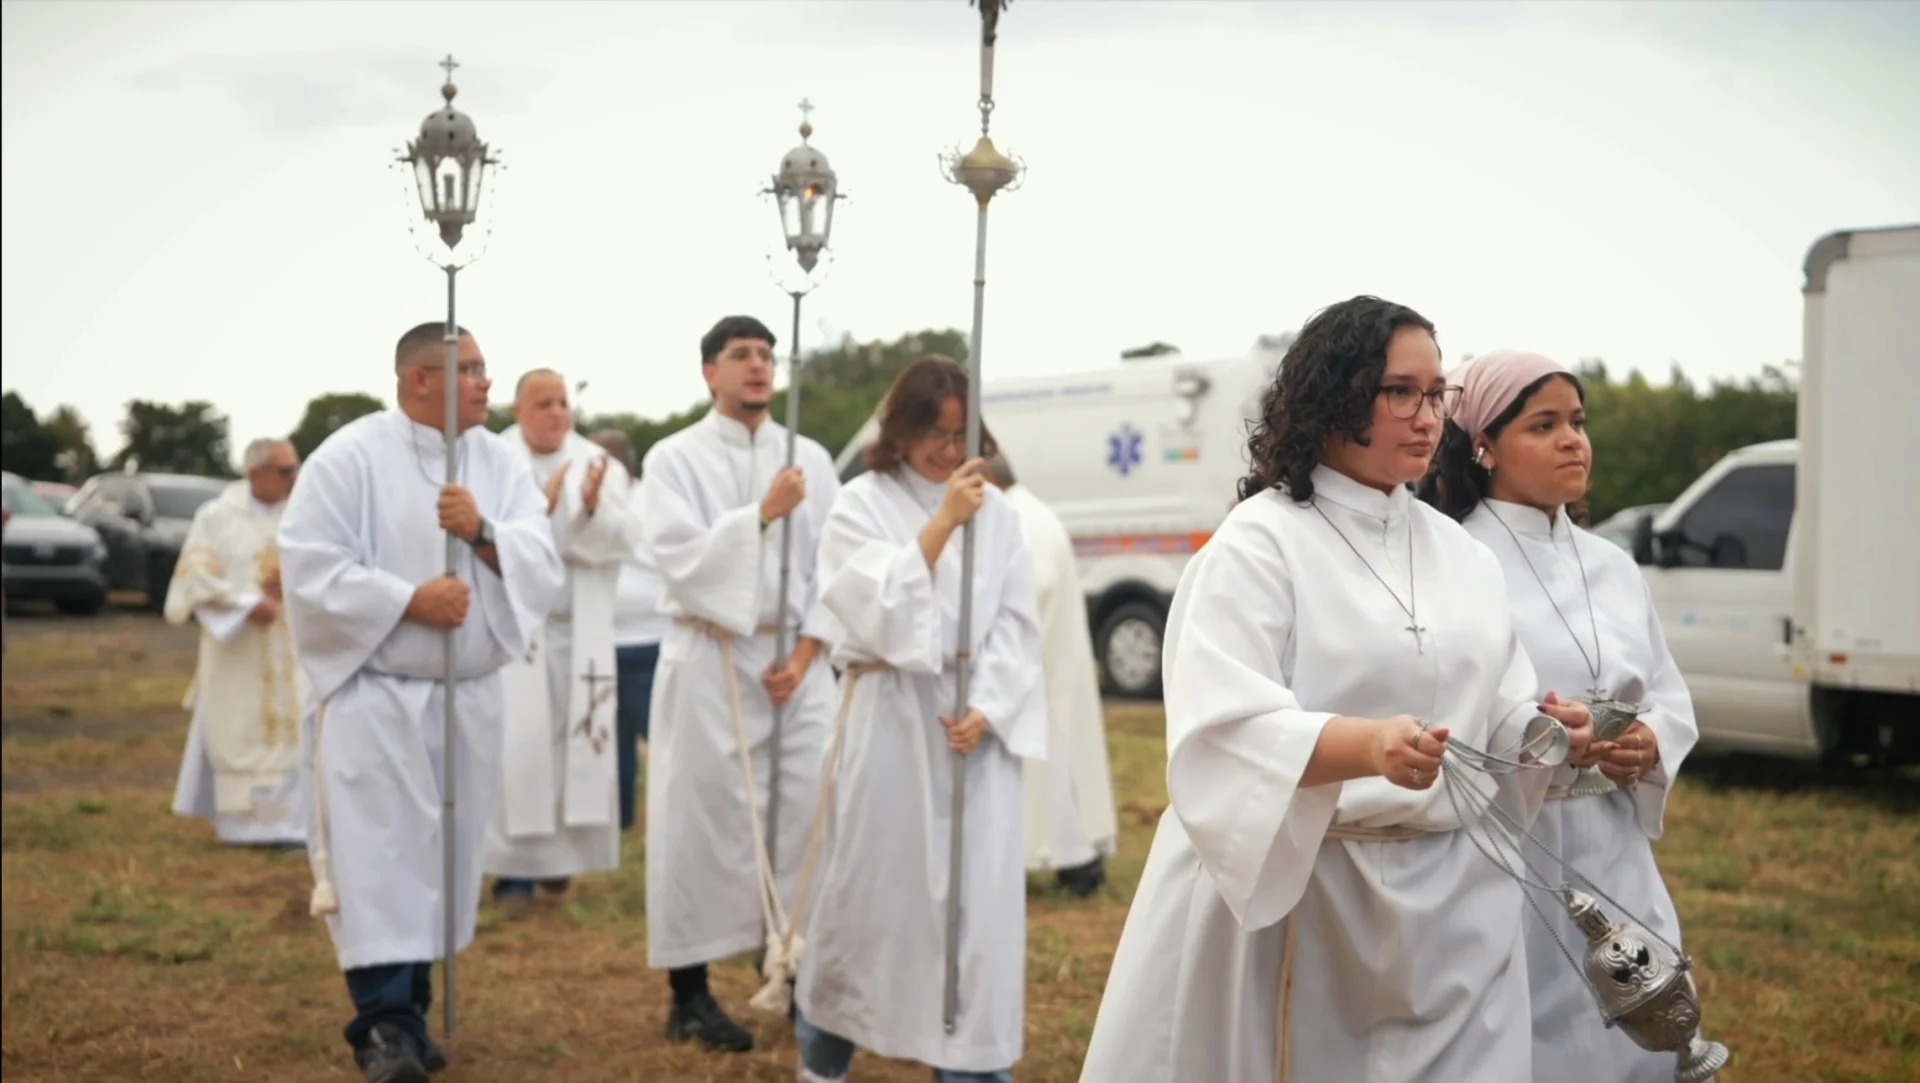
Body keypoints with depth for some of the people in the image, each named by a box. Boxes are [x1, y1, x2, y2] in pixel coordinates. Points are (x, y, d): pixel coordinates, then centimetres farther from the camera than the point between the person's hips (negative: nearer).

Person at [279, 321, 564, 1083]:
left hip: (468, 698, 5)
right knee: (379, 856, -10)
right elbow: (309, 566, -13)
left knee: (443, 855, 9)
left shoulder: (499, 462, 6)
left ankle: (411, 1010, 20)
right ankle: (383, 1022, -6)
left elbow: (542, 564, -2)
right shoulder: (351, 457, -8)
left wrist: (484, 531, -20)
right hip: (373, 696, -5)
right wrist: (409, 600, -19)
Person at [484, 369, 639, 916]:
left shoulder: (599, 464, 4)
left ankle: (561, 854, 20)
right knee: (518, 746, -7)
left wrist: (594, 508, -25)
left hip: (579, 631, 3)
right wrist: (540, 507, -24)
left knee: (576, 746, 5)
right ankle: (515, 869, -2)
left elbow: (625, 539, -6)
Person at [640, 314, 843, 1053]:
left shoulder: (810, 459, 10)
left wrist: (806, 649, -4)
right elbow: (679, 556, -13)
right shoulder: (674, 460, 0)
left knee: (811, 812, 1)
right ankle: (690, 993, 6)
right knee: (700, 819, -1)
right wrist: (763, 513, -18)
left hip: (796, 658, 4)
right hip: (711, 660, -3)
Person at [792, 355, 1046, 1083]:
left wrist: (986, 709, -10)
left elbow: (1017, 624, 4)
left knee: (979, 897, 0)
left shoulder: (996, 512, 7)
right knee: (869, 885, 6)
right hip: (893, 719, -2)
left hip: (978, 723, 2)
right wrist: (942, 523, -18)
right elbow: (882, 609, -13)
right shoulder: (861, 504, -1)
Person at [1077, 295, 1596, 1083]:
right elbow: (1222, 729, -20)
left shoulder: (1459, 551, 12)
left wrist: (1545, 735, -10)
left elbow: (1499, 716, 13)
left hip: (1455, 899, 5)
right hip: (1300, 893, -5)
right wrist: (1369, 746, -34)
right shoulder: (1260, 543, -8)